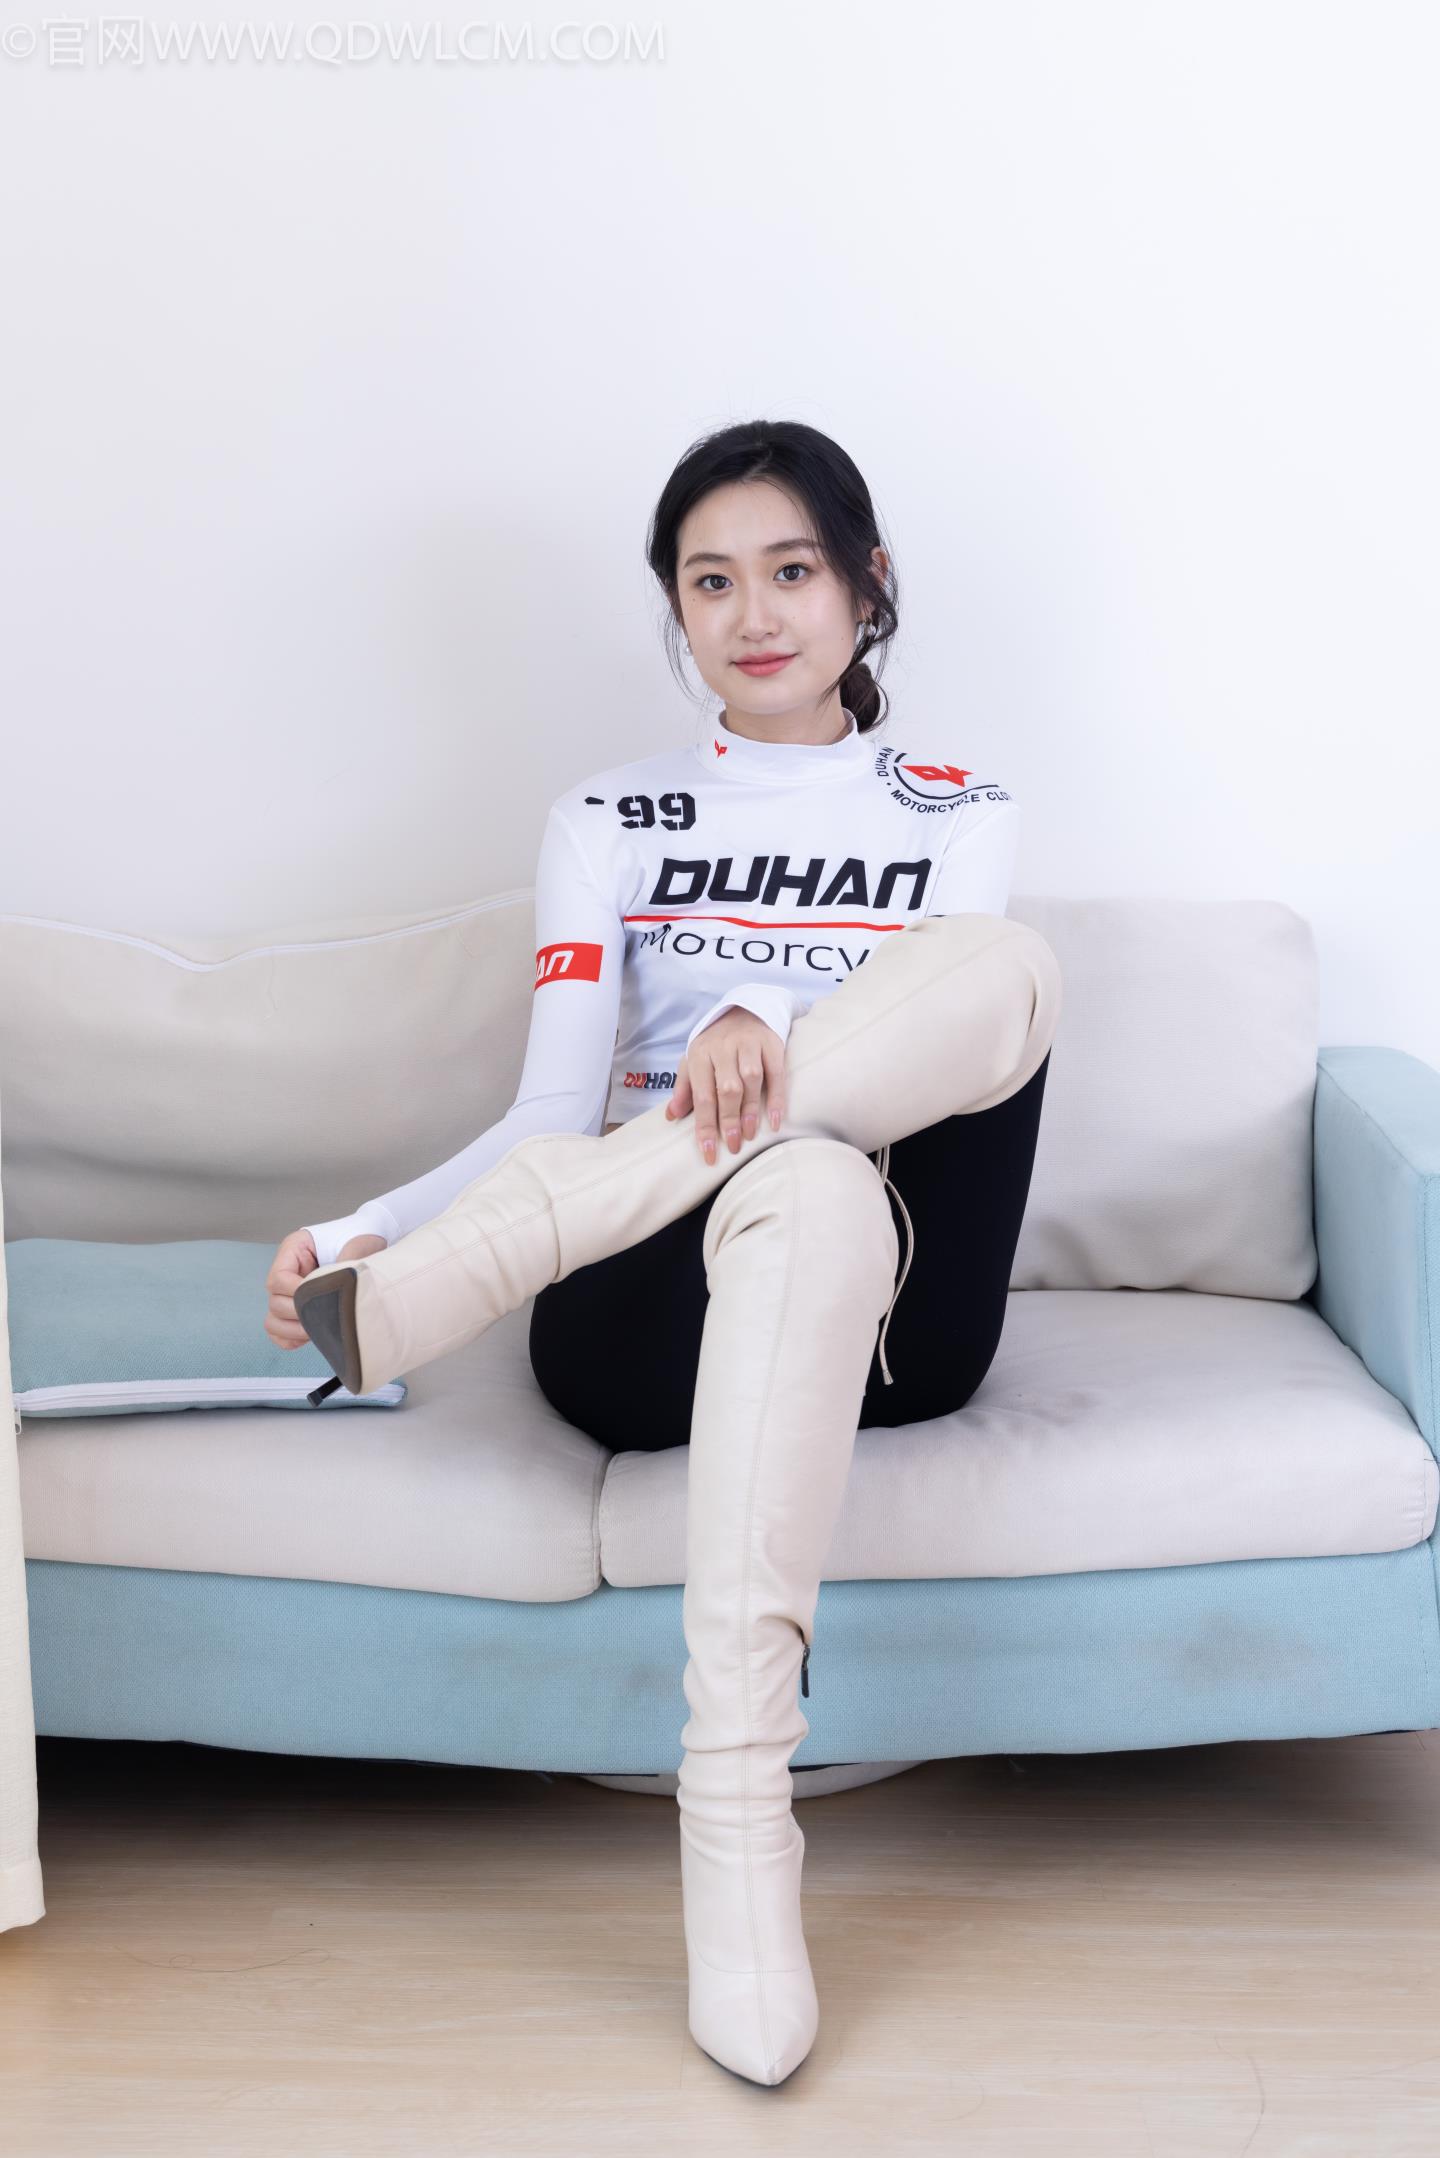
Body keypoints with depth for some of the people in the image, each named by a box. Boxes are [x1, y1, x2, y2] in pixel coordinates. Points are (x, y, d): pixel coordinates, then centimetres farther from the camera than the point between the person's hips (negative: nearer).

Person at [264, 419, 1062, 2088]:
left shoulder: (954, 810, 17)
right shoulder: (610, 821, 16)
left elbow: (952, 1026, -4)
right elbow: (559, 1115, 4)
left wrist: (770, 1038, -28)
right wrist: (364, 1226, -17)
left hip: (894, 1318, 1)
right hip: (645, 1314, -1)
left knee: (1010, 966, -28)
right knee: (805, 1188, -39)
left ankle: (478, 1261, -36)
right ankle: (735, 1834, -45)